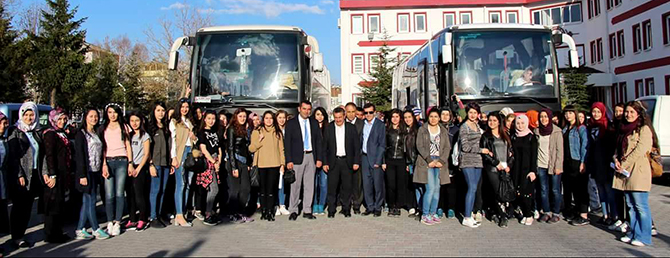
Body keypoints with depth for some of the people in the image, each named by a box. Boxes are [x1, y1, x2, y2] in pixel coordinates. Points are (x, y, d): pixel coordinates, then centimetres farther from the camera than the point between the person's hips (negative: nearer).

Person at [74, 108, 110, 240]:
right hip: (86, 172, -7)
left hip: (95, 172, 7)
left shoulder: (96, 134, 16)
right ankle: (96, 230, 4)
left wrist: (101, 170, 10)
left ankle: (80, 230, 15)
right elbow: (79, 155, -12)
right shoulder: (81, 134, -6)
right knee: (90, 201, -3)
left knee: (87, 201, 9)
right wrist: (82, 175, -17)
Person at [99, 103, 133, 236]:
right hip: (108, 161, 1)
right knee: (109, 194, -5)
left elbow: (128, 146, 11)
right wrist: (104, 164, -7)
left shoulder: (123, 127, 14)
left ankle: (117, 223, -1)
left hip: (121, 161, 0)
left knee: (119, 193, -5)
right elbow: (102, 147, 6)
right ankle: (110, 222, 3)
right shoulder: (102, 129, 14)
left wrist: (130, 163, 3)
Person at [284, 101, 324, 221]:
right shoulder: (291, 123, 0)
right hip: (297, 157, -3)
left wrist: (319, 158, 3)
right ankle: (293, 211, 11)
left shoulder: (314, 123, 10)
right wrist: (289, 160, -9)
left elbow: (319, 141, 11)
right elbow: (287, 143, -2)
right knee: (295, 185, 0)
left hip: (311, 157, 3)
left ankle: (307, 211, 14)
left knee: (309, 185, 6)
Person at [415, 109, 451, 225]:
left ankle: (433, 213, 14)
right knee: (430, 188, -11)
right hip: (426, 162, -3)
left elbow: (447, 147, 6)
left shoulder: (444, 131, 12)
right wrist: (429, 160, -12)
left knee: (437, 189, 3)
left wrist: (441, 160, -8)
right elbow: (419, 146, -4)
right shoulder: (422, 130, 4)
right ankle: (425, 215, -3)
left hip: (440, 162, 4)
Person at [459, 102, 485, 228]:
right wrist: (481, 150, -7)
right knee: (472, 188, -11)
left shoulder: (477, 125, 16)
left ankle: (469, 216, 11)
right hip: (468, 161, -7)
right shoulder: (464, 127, -5)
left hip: (477, 161, 7)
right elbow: (465, 147, -11)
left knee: (474, 189, 6)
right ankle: (467, 218, -7)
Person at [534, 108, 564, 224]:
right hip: (541, 165, 4)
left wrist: (558, 166, -10)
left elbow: (560, 149, -4)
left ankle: (556, 213, 11)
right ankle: (546, 212, 17)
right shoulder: (537, 131, 9)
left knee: (555, 190, 1)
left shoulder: (557, 131, -2)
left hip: (553, 165, -4)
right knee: (544, 190, 7)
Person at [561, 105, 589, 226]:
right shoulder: (565, 130, 15)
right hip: (567, 162, 7)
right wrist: (562, 162, 8)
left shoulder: (581, 128, -4)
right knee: (568, 187, 10)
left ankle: (584, 216, 0)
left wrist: (583, 162, -17)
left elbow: (584, 145, -11)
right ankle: (570, 212, 21)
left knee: (580, 188, -4)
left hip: (577, 162, -7)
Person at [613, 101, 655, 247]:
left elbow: (640, 150, -14)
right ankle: (633, 233, 19)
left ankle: (644, 237, 0)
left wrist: (624, 164, -13)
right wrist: (616, 160, 1)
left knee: (640, 206, -5)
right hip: (624, 172, 7)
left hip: (638, 171, -7)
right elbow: (618, 148, 20)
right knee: (631, 205, 12)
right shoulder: (623, 129, 18)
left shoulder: (644, 129, -5)